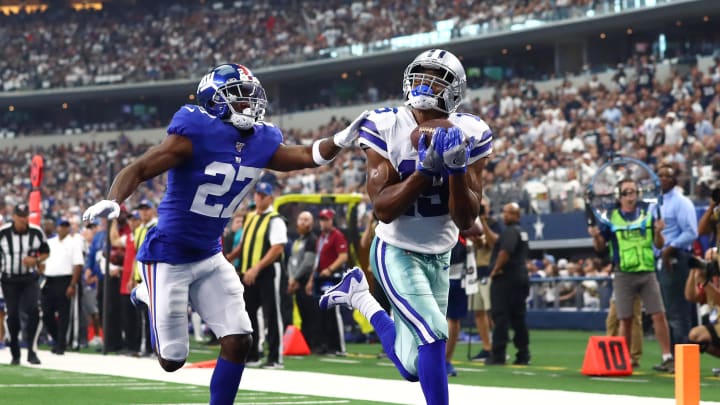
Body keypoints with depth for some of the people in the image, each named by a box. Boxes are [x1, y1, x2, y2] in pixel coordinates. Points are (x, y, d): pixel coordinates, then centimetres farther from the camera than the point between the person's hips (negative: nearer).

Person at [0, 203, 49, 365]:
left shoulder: (37, 232, -6)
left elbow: (45, 252, 6)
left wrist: (36, 260, -13)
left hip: (30, 279, 0)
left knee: (34, 311, -16)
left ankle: (32, 351, -9)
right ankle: (15, 354, 17)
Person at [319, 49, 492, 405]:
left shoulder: (468, 136, -9)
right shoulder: (385, 128, -16)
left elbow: (466, 220, -12)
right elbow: (383, 209, -20)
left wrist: (456, 169, -27)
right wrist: (426, 169, -31)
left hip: (437, 258, 4)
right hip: (396, 252, -4)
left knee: (413, 366, 11)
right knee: (433, 332, -26)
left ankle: (359, 294, 35)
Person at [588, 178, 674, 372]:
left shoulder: (647, 214, 7)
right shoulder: (610, 217, 2)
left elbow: (659, 244, 9)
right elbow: (600, 247, 6)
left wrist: (658, 232, -11)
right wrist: (595, 236, -15)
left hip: (647, 272, 1)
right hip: (624, 274, -1)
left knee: (659, 315, -6)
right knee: (625, 320, 1)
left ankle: (667, 358, -2)